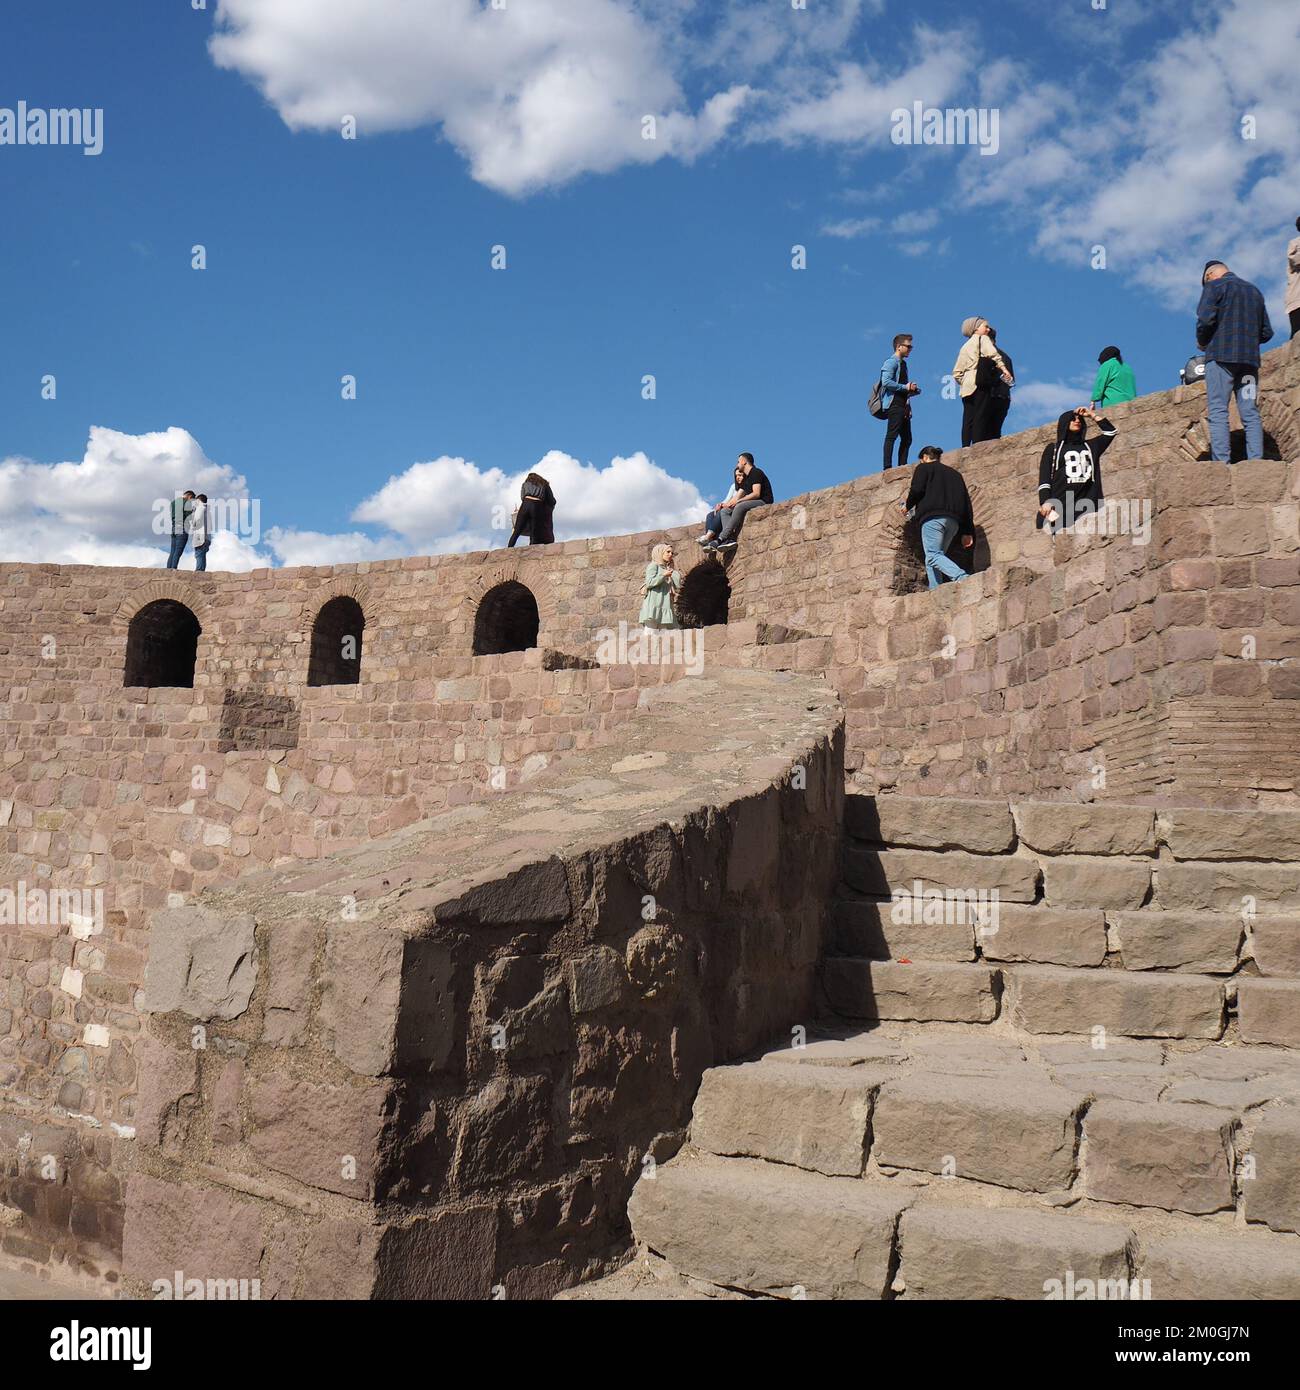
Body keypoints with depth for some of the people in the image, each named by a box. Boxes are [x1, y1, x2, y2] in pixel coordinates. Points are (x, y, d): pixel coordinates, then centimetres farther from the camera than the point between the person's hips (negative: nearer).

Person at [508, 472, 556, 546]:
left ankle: (508, 549, -8)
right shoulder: (544, 485, 25)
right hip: (537, 507, 0)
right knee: (534, 535, 0)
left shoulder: (525, 484, 27)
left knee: (516, 532, 1)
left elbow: (522, 497, 17)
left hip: (526, 504, 0)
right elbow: (552, 501, 17)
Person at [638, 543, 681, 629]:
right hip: (653, 604, -6)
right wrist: (664, 575, -14)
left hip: (665, 604, 7)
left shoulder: (668, 568, 24)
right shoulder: (653, 566, 6)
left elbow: (677, 586, 14)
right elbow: (649, 583, -8)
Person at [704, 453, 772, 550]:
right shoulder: (746, 479, 23)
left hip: (764, 502, -9)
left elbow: (756, 494, -18)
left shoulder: (756, 472, -5)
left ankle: (721, 539, -38)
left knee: (740, 506, -34)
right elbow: (740, 497, 20)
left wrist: (737, 501, -17)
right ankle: (730, 539, -30)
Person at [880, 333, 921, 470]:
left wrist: (913, 390, 6)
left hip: (904, 405, 9)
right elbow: (886, 382, -20)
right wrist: (906, 387, -13)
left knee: (907, 438, 7)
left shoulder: (903, 364, 24)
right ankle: (887, 467, -18)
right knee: (892, 436, -14)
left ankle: (902, 466, 10)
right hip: (894, 403, -9)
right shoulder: (891, 362, -4)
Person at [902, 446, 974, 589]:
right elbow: (966, 502, 22)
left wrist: (908, 505, 15)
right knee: (936, 556, 11)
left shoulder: (924, 468, 12)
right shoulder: (955, 473, 29)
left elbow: (917, 490, -6)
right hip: (954, 521, 7)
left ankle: (962, 578, -37)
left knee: (933, 556, -15)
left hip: (933, 517, -7)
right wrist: (967, 532, 18)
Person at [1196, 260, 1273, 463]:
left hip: (1220, 356, -5)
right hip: (1250, 359, 5)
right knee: (1251, 414, 2)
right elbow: (1267, 332, 19)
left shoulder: (1214, 286, 5)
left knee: (1217, 412, -9)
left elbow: (1206, 319, -10)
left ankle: (1222, 463, -19)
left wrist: (1201, 342, 7)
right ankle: (1256, 462, -8)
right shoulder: (1254, 291, 23)